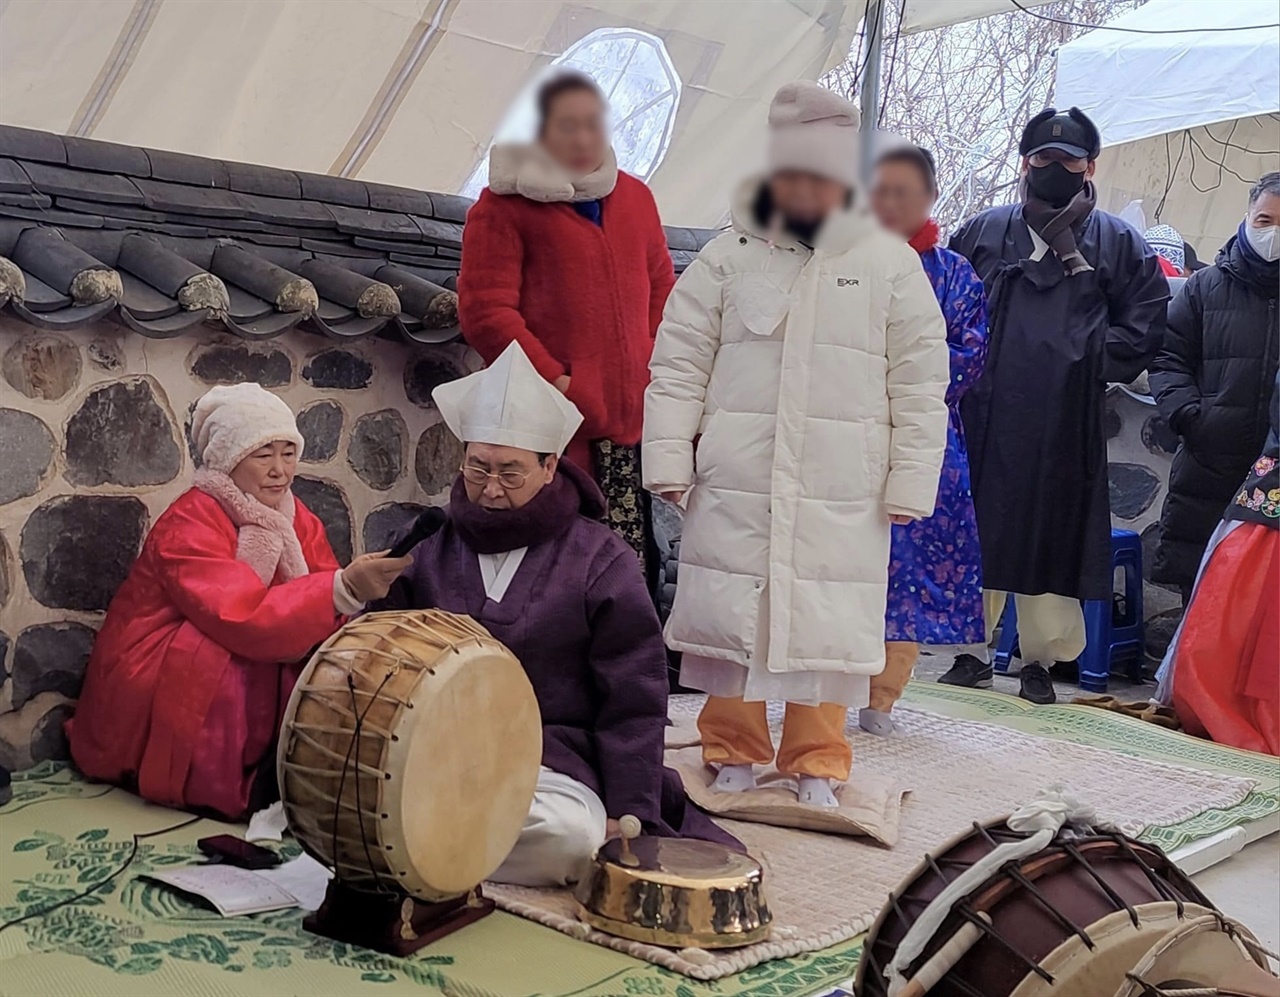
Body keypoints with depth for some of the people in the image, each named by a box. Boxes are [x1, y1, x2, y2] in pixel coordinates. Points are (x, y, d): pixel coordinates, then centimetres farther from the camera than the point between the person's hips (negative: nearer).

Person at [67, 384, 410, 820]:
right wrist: (345, 588, -45)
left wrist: (357, 587, -32)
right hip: (147, 698, -6)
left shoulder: (296, 519, 2)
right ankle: (231, 789, -18)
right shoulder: (189, 523, -21)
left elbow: (314, 600, -9)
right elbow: (245, 620, -35)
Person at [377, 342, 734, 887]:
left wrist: (628, 814, -4)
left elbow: (634, 701, 0)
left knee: (569, 837, -35)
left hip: (552, 765, -1)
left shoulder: (600, 560, 1)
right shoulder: (430, 551, 11)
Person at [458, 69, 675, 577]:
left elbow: (661, 293, 22)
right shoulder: (505, 204, 2)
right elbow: (486, 311, -5)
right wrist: (554, 381, -11)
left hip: (631, 420, 4)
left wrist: (659, 377, 7)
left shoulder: (635, 197, 18)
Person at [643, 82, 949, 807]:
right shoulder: (729, 256, 7)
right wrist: (670, 461, -2)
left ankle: (816, 760, 19)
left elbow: (920, 384, 5)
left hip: (842, 491, -1)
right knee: (731, 610, 5)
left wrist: (909, 484, 0)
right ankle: (734, 749, 21)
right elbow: (680, 365, 6)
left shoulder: (891, 264, 5)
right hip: (735, 481, 1)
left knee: (828, 622, 3)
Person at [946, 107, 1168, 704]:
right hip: (983, 419, 1)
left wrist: (1095, 360, -2)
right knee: (975, 533, 2)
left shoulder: (1117, 243, 11)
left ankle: (1040, 659, 14)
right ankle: (971, 650, 14)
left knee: (1053, 537, 2)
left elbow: (1145, 323, 10)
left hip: (1066, 425, -1)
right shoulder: (983, 232, 14)